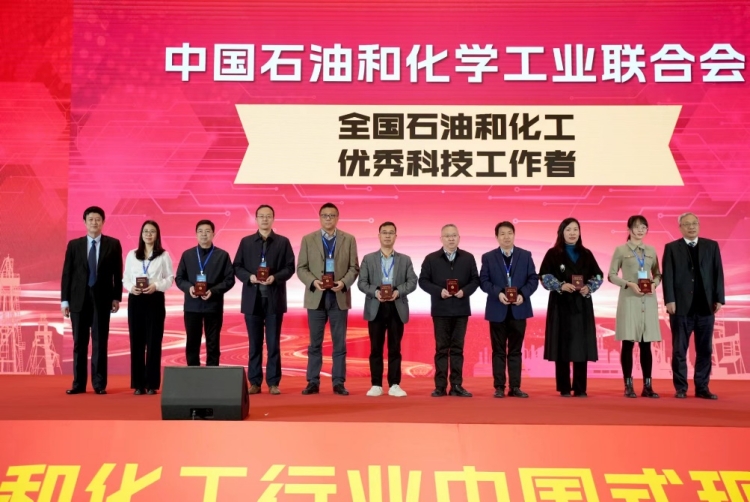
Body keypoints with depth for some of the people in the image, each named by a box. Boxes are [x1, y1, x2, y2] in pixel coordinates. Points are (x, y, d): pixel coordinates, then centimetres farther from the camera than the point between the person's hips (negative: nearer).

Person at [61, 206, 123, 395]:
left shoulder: (113, 244, 3)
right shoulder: (74, 245, 5)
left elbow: (117, 273, 3)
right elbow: (67, 273, 4)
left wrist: (116, 297, -2)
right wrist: (64, 300, -1)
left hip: (102, 298, -1)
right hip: (79, 298, 1)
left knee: (100, 343, 2)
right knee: (79, 343, 5)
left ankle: (99, 384, 8)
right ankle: (79, 383, 12)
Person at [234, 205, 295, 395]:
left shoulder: (283, 242, 5)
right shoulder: (246, 242, 9)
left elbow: (290, 267, 1)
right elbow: (237, 267, 6)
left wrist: (275, 277, -16)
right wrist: (249, 277, -12)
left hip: (274, 299, -1)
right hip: (252, 298, 1)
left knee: (273, 342, 2)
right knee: (255, 343, 5)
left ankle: (273, 382, 7)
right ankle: (254, 382, 11)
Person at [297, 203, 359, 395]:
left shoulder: (349, 239, 6)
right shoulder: (308, 239, 5)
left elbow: (354, 268, 3)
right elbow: (301, 268, 2)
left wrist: (344, 282, -15)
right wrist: (313, 282, -15)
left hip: (339, 297, 0)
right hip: (316, 297, 0)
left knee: (339, 343, 3)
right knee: (315, 343, 5)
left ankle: (338, 383, 9)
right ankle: (313, 382, 10)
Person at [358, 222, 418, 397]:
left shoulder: (405, 260, 12)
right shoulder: (368, 258, 10)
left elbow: (412, 282, 2)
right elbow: (361, 282, 2)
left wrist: (398, 291, -16)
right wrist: (374, 291, -16)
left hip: (397, 307, 0)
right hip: (375, 307, 0)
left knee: (395, 348, 2)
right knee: (376, 348, 2)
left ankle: (394, 385, 6)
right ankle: (376, 385, 7)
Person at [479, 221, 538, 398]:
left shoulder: (525, 255, 6)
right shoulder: (488, 257, 4)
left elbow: (533, 279, 2)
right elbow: (483, 281, -2)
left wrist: (523, 294, -14)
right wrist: (498, 293, -18)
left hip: (518, 309, 1)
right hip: (497, 310, -1)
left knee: (515, 350, 6)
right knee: (498, 351, 4)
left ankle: (515, 387, 11)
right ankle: (499, 387, 8)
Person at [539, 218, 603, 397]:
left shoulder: (586, 254, 10)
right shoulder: (553, 254, 1)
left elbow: (598, 276, 9)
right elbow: (544, 277, -4)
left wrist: (588, 288, -10)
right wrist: (561, 286, -18)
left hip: (582, 305, 3)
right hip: (561, 305, -3)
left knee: (581, 346, 1)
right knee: (563, 346, -2)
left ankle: (580, 388, 7)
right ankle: (564, 388, 4)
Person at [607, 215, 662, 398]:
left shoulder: (651, 251, 12)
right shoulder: (620, 250, 1)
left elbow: (658, 274, 16)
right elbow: (611, 275, -1)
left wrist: (654, 284, -5)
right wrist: (628, 284, -15)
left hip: (648, 301, 3)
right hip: (629, 299, -3)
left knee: (646, 344, 5)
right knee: (628, 343, -3)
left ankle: (647, 385, 9)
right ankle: (628, 386, 3)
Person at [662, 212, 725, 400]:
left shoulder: (711, 246, 10)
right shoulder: (671, 248, 5)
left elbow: (718, 273, 6)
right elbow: (667, 276, -1)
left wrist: (719, 299, -2)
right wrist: (669, 300, -11)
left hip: (705, 306, 2)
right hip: (681, 306, -2)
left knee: (705, 350, 5)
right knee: (679, 350, 2)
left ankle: (702, 387, 12)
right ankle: (681, 388, 9)